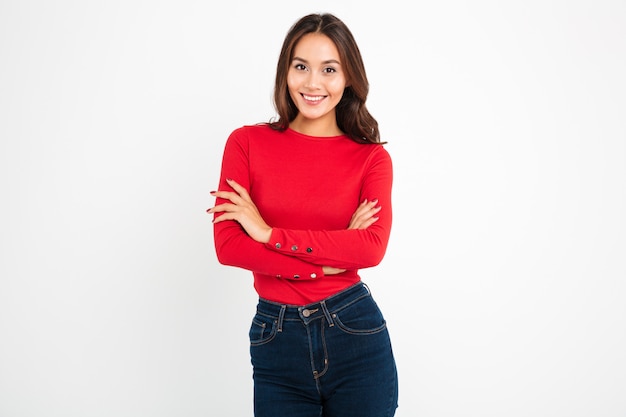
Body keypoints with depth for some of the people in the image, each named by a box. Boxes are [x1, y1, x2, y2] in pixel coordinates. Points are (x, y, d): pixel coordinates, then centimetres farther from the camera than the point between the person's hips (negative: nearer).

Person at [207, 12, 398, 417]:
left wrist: (270, 233, -16)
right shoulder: (247, 142, -1)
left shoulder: (372, 157, -1)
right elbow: (228, 246, -10)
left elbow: (373, 247, -16)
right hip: (276, 340, 0)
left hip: (356, 335, 0)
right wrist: (331, 259, -13)